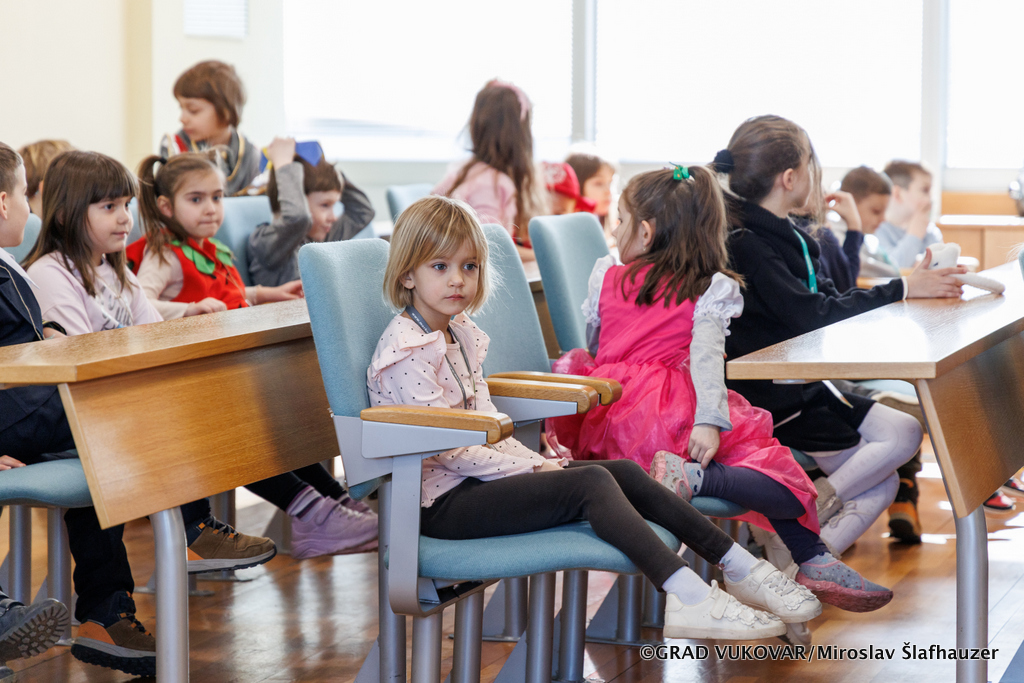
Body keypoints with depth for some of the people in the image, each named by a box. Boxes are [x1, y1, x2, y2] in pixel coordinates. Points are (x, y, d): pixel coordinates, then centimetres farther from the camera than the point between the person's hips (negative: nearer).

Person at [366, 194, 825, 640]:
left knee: (623, 472, -1)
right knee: (590, 483, -24)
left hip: (477, 475, 9)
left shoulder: (462, 335, 15)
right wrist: (530, 468, -15)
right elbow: (442, 448, -19)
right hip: (440, 501, -9)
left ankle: (736, 566, -1)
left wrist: (536, 461, 0)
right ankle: (688, 599, -33)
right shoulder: (406, 350, -15)